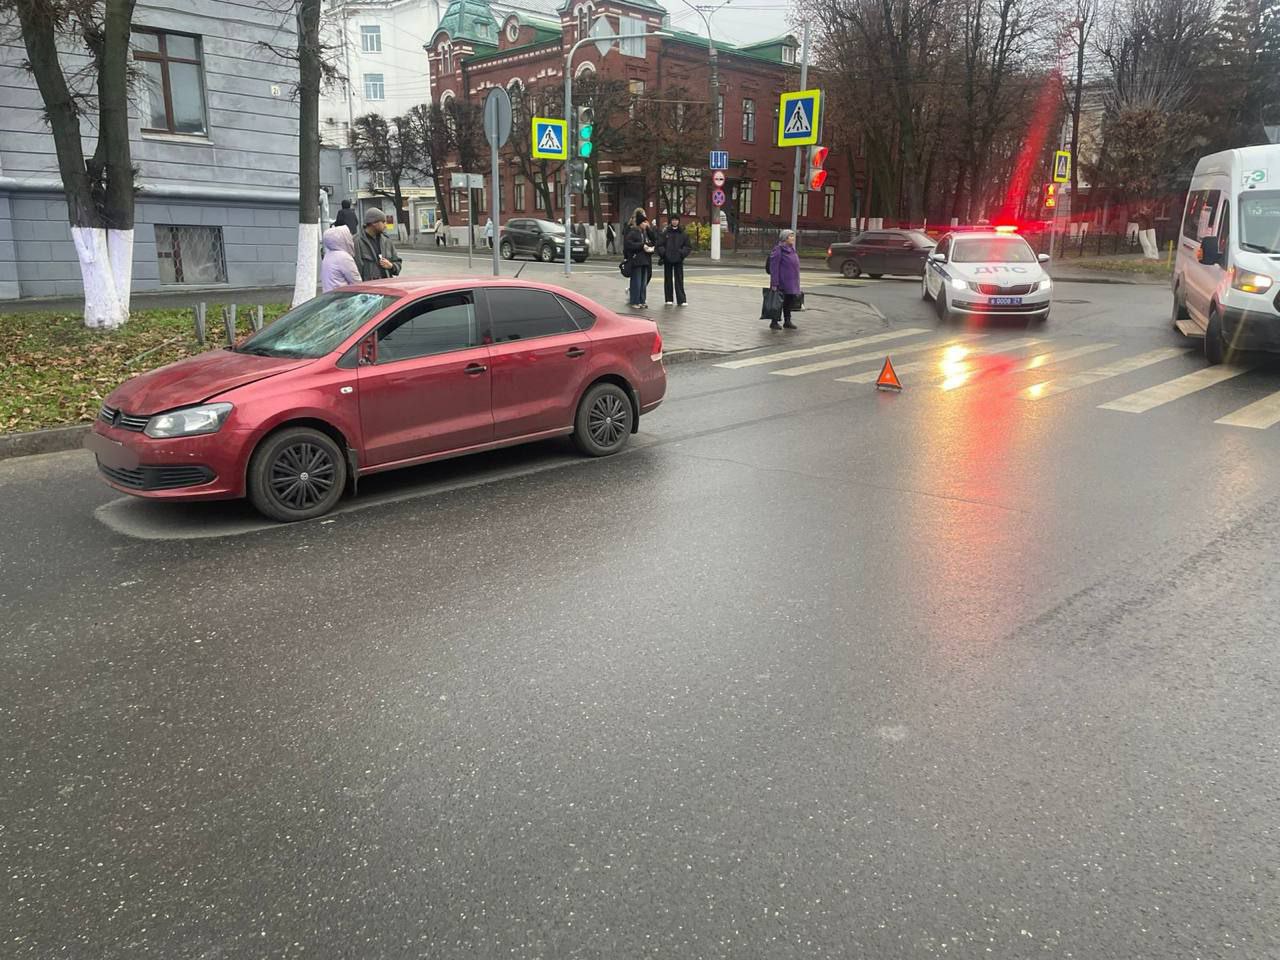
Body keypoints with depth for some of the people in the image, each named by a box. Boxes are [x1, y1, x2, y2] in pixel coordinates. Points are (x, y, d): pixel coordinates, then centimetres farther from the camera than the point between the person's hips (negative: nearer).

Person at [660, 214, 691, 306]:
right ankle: (669, 299, 15)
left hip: (678, 260, -1)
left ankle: (681, 299, 0)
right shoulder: (665, 233, 2)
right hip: (667, 260, 1)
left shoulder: (683, 233, 3)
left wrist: (683, 252, -13)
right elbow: (660, 245, 2)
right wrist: (662, 252, -15)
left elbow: (687, 246, 4)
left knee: (679, 279, -2)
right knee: (668, 279, 7)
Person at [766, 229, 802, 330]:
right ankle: (774, 322, 5)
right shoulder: (779, 250, -12)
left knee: (789, 302, 12)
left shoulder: (792, 250, 14)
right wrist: (774, 283, -20)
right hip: (782, 282, -8)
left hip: (792, 283, 8)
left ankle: (787, 321, 22)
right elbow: (774, 267, -16)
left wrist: (797, 283, 20)